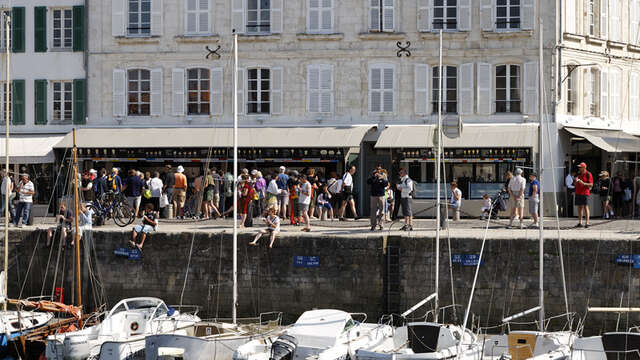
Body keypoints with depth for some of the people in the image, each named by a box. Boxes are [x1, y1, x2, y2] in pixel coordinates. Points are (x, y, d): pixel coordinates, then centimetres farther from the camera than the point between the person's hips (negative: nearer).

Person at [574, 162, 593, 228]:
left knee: (585, 207, -8)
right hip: (578, 192, 6)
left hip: (585, 193, -6)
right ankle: (580, 223, 9)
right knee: (579, 207, 6)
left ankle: (587, 222, -8)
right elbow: (575, 184, 20)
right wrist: (576, 181, -2)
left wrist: (583, 183, -17)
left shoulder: (588, 174, -4)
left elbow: (591, 184, -7)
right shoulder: (578, 174, 16)